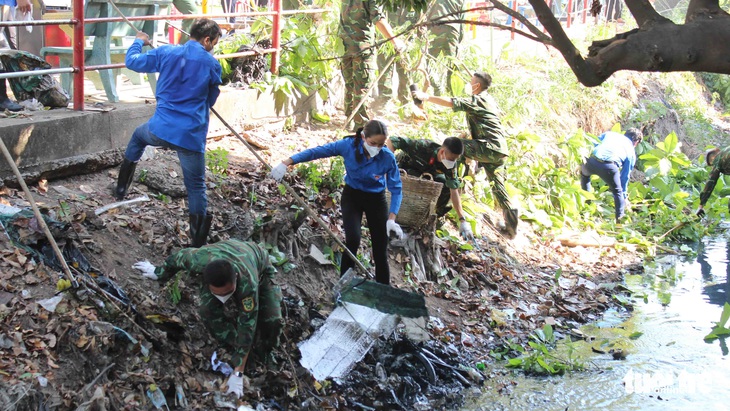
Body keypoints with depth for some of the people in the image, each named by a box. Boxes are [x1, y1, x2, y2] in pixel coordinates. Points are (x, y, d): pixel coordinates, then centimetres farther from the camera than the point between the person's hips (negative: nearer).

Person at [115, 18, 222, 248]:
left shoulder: (166, 53, 1)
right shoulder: (212, 64, -1)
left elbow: (132, 61, 13)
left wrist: (139, 42, 32)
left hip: (161, 129, 3)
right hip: (192, 137, -2)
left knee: (138, 136, 37)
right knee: (196, 188, 6)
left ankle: (121, 189, 43)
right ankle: (198, 244, 4)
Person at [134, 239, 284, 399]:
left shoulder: (247, 284, -49)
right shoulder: (199, 259, -42)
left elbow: (247, 328, -42)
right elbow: (178, 257, -16)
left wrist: (238, 374, -41)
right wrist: (158, 273, 5)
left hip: (260, 270, -2)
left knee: (272, 321, -24)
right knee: (208, 310, -27)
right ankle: (234, 348, -6)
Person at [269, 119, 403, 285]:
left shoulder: (388, 158, -27)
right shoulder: (349, 145, -26)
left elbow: (396, 189, -20)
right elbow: (317, 151, -22)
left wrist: (391, 219, -31)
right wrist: (286, 163, -27)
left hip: (376, 199, 0)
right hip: (352, 196, 0)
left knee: (380, 248, 2)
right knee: (353, 239, -19)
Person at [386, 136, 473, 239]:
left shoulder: (451, 165, -26)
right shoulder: (424, 146, -40)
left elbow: (454, 192, -25)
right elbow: (392, 141, -39)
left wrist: (462, 221, -32)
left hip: (427, 171, 4)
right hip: (406, 166, -4)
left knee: (447, 186, -16)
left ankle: (437, 212, 10)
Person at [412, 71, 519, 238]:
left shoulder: (477, 100, -8)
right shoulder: (489, 100, 21)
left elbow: (450, 102, -17)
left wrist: (426, 97, -10)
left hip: (489, 148, -10)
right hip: (500, 150, 10)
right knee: (497, 186, 12)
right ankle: (511, 224, 12)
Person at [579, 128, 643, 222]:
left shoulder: (609, 133, 32)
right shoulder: (631, 152, 26)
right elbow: (625, 177, 28)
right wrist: (624, 196, 38)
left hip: (591, 161, 3)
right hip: (609, 167, -2)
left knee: (584, 174, 40)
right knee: (618, 192, 25)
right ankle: (620, 219, 20)